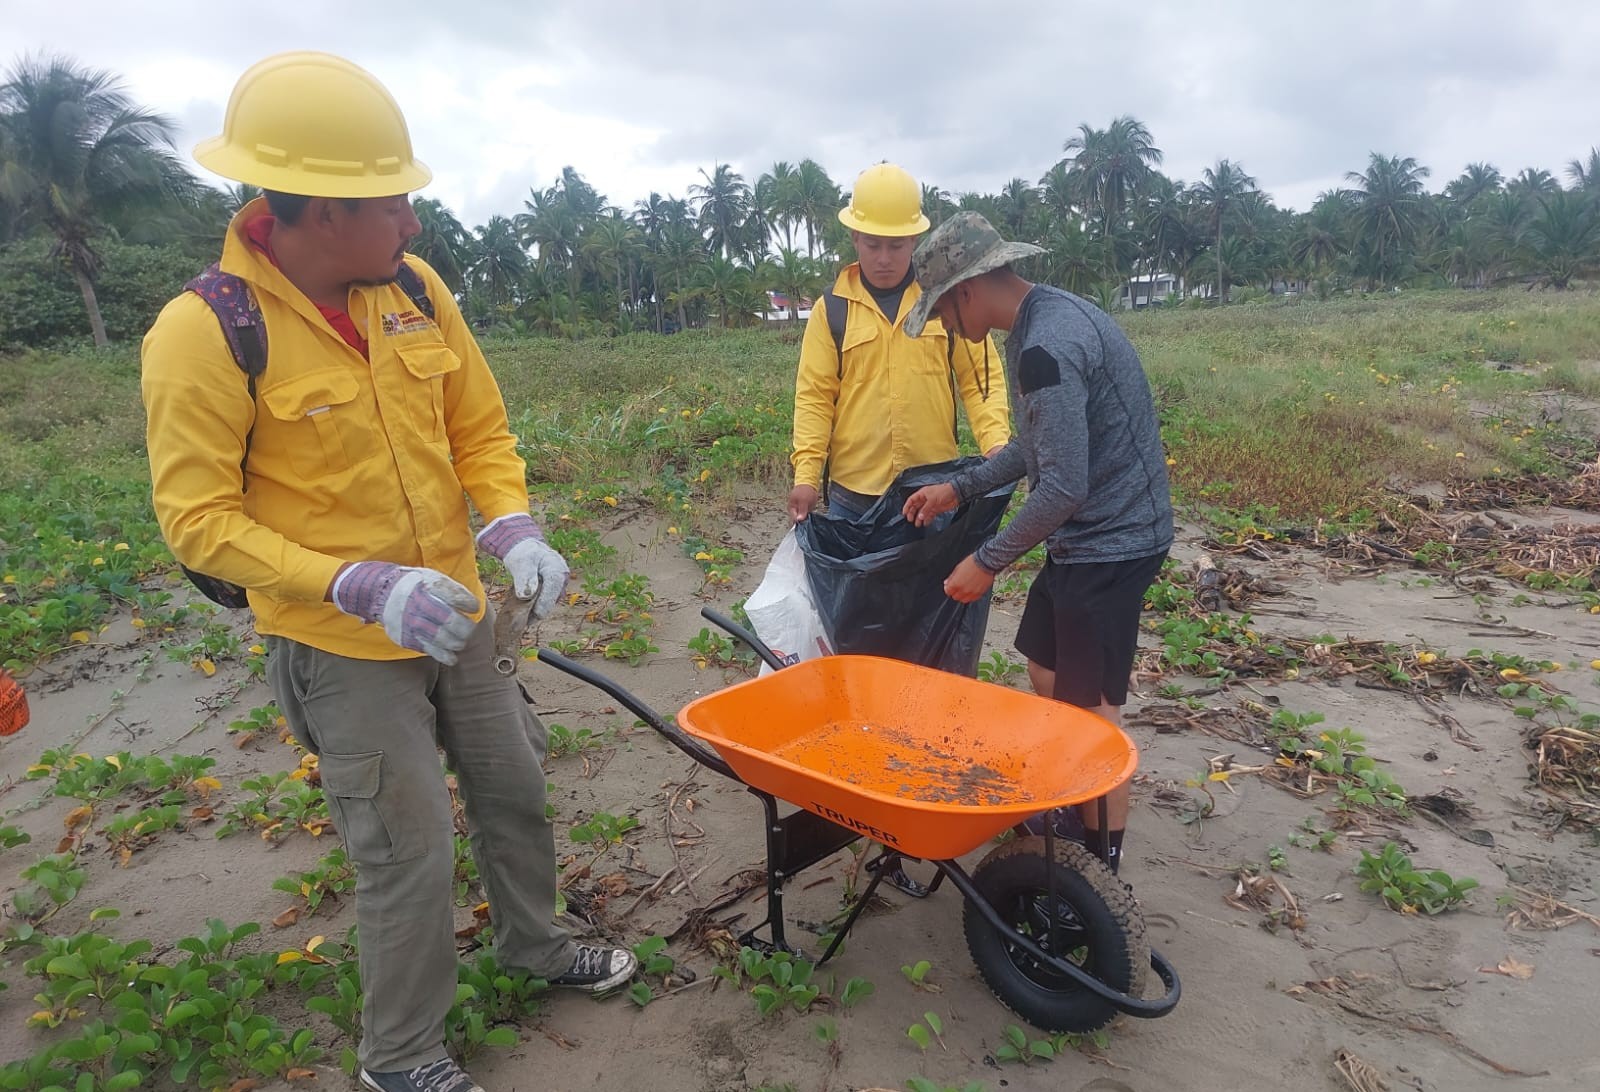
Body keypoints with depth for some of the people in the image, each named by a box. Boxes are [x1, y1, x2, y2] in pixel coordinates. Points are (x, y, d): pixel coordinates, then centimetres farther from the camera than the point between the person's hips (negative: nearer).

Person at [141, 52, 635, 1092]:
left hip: (457, 614, 6)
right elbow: (199, 520, -17)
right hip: (342, 647, -5)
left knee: (515, 790, 20)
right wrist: (359, 585, -29)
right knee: (411, 851, 3)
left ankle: (534, 940, 48)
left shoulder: (415, 288, -3)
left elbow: (479, 428, 3)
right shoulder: (205, 333, -19)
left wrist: (514, 527, -15)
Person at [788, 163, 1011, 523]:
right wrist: (807, 475, -12)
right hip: (853, 496, 0)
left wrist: (997, 445, -11)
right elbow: (814, 397, -1)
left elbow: (980, 379, 5)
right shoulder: (831, 309, 2)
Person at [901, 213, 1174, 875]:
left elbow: (1064, 487, -26)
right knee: (1045, 673, 18)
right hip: (1081, 539, 10)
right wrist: (960, 488, 16)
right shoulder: (1041, 322, 9)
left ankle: (1103, 867, 18)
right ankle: (1068, 817, 36)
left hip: (1110, 543, -10)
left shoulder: (1047, 347, -24)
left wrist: (987, 562, -16)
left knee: (1091, 710, 1)